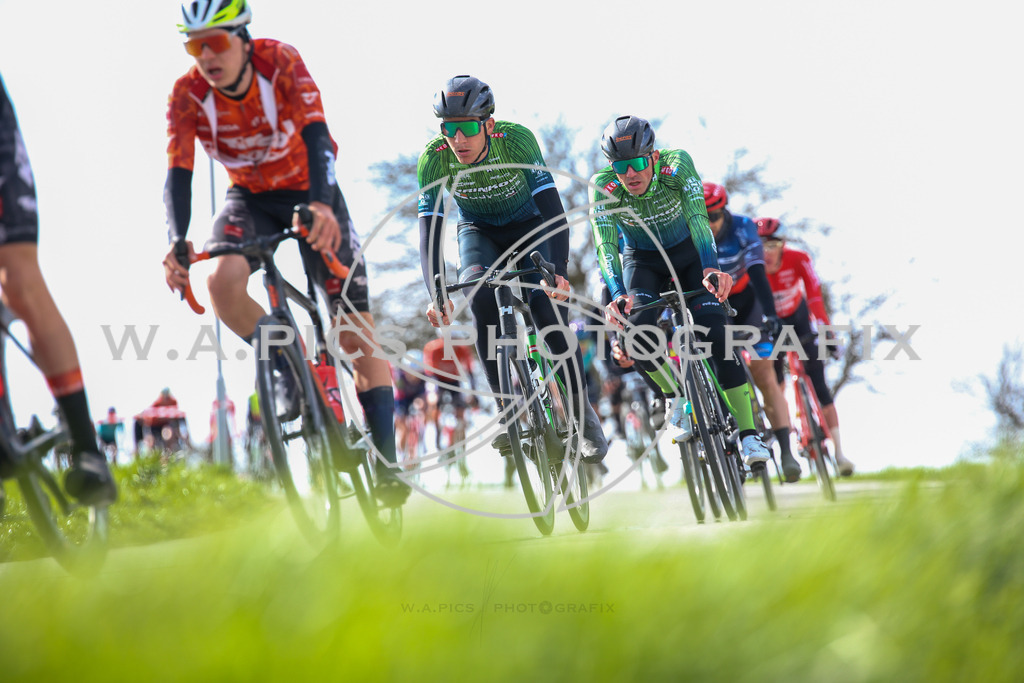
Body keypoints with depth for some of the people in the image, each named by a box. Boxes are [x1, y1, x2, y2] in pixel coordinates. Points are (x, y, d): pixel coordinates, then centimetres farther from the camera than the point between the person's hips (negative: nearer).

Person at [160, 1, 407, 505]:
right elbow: (178, 175, -24)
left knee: (354, 322, -10)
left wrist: (322, 203, -53)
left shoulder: (281, 63, -25)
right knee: (222, 281, -31)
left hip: (308, 191, -2)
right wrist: (178, 241, -43)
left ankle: (386, 460, -5)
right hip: (250, 198, 2)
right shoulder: (187, 95, -19)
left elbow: (316, 136, -35)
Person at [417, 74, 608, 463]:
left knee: (545, 304, -23)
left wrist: (559, 272, -50)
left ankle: (583, 412, -5)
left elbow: (553, 210, -36)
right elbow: (430, 229, -30)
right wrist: (436, 295, -45)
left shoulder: (516, 139, -31)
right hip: (479, 232, 1)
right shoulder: (434, 158, -26)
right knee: (479, 294, -29)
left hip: (530, 226, -1)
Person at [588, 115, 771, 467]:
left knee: (714, 329, -21)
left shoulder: (677, 164, -29)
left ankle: (748, 432, -17)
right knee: (637, 328, -26)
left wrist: (711, 268, -58)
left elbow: (698, 218, -41)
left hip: (688, 253, -1)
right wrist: (617, 294, -52)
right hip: (642, 260, 1)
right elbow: (605, 246, -34)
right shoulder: (603, 187, -26)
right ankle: (678, 394, 2)